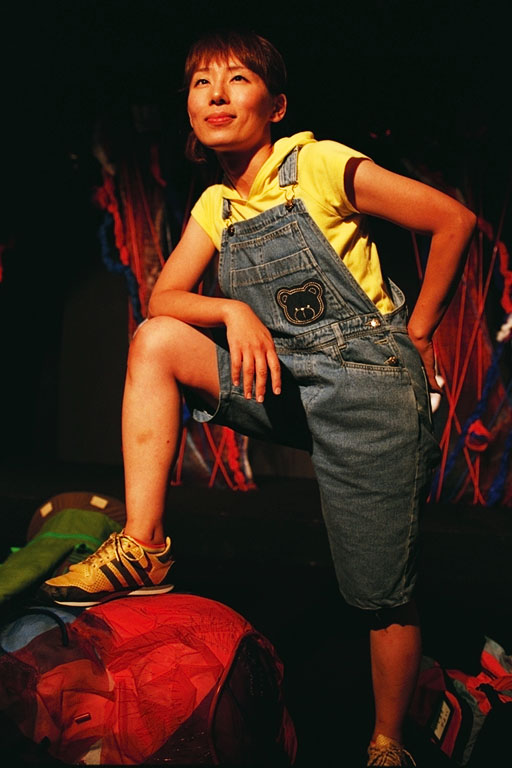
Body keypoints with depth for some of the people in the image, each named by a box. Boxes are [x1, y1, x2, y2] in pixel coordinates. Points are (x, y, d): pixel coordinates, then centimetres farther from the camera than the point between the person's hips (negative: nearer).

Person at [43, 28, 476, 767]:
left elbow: (455, 220, -6)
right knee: (155, 343, -9)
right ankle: (143, 548, -11)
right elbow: (162, 301, 4)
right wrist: (234, 311, -16)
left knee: (385, 598, -2)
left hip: (367, 384, -6)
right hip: (285, 383, 6)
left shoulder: (320, 165, -9)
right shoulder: (215, 206, 10)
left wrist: (417, 333, -2)